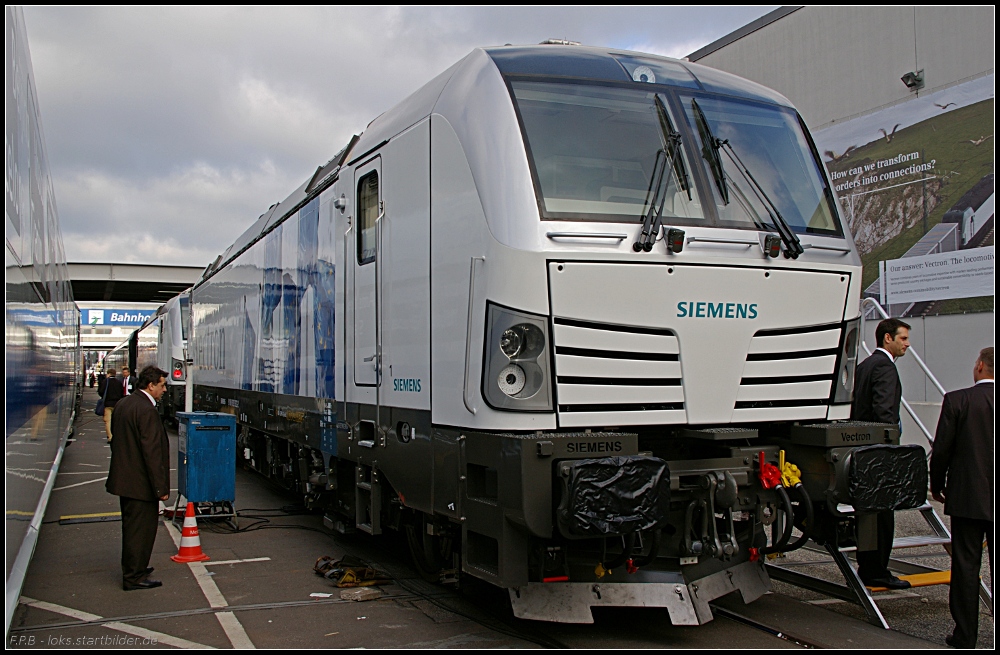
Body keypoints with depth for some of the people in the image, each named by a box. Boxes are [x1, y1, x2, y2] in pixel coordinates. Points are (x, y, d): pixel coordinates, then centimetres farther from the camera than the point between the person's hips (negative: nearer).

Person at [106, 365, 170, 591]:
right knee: (141, 528, 1)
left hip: (124, 479, 10)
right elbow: (152, 452, -23)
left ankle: (132, 570, 34)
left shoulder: (123, 404, 9)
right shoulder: (146, 410, -21)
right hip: (141, 483, -10)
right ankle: (134, 578, 9)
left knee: (132, 526, 21)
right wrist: (161, 487, -19)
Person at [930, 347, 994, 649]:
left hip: (967, 497, -2)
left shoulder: (957, 400, -10)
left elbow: (941, 450, -7)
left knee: (966, 565, 5)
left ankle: (965, 634, 11)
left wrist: (936, 485, 8)